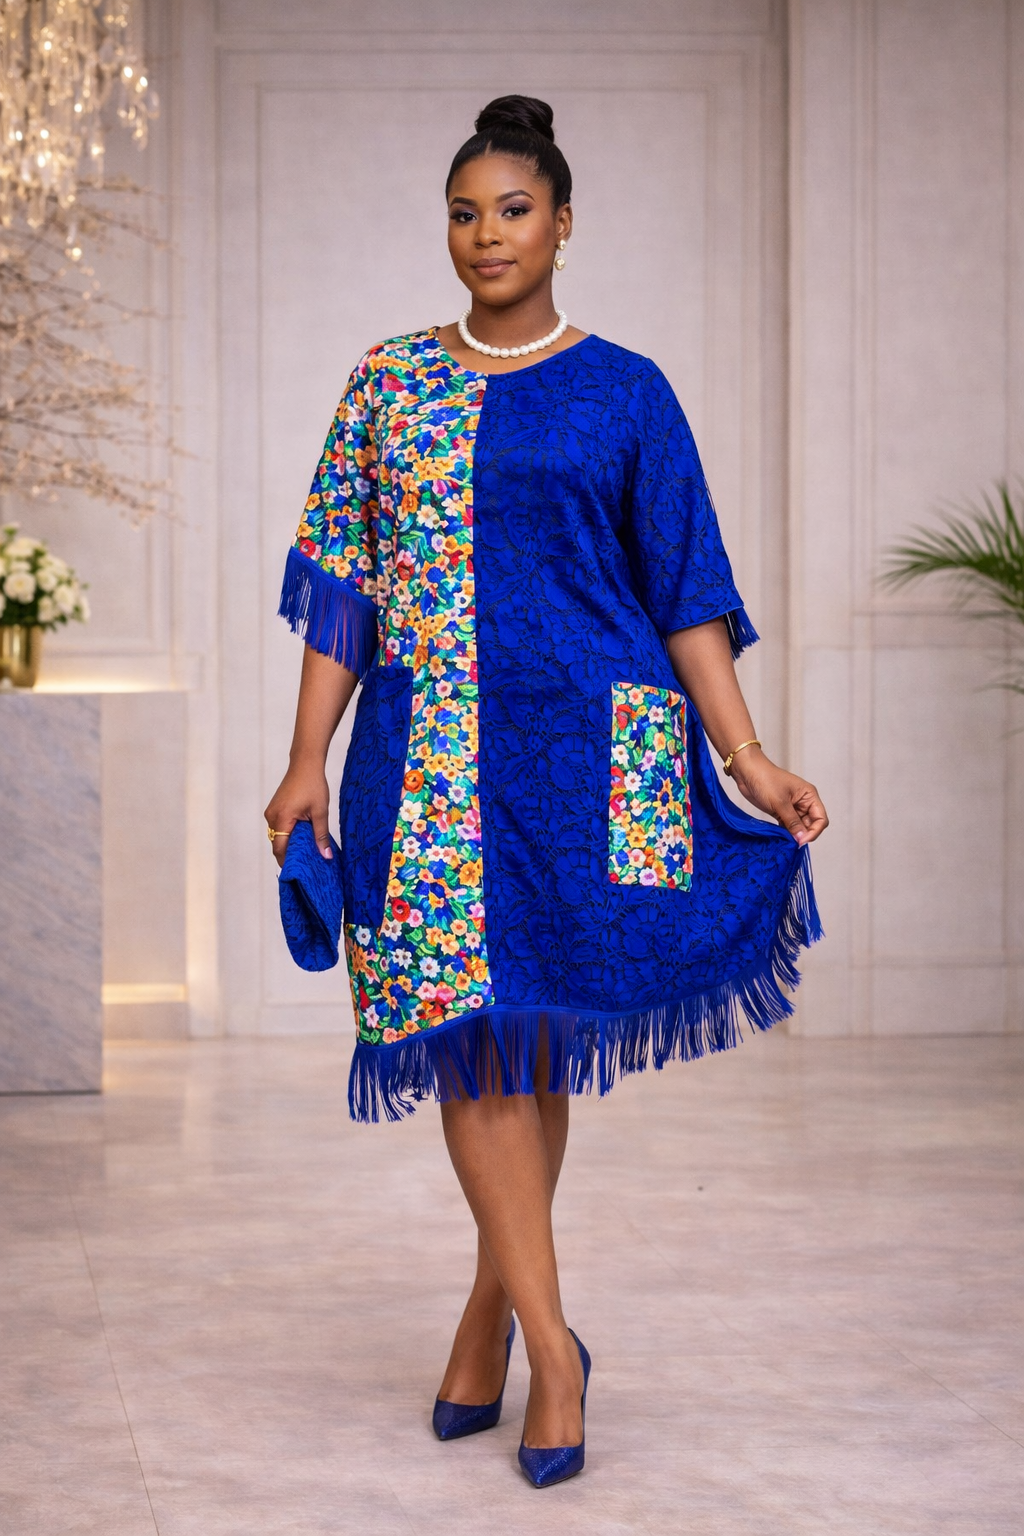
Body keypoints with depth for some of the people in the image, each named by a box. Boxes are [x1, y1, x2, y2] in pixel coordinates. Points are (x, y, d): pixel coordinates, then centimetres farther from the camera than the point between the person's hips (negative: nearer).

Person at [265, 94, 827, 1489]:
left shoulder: (623, 392, 5)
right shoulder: (390, 380, 10)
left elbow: (687, 591, 3)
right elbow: (342, 582, 9)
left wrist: (749, 761, -4)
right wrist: (308, 758, 2)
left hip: (584, 743, -1)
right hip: (431, 746, 1)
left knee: (534, 1032, 4)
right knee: (464, 1019, -8)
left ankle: (493, 1305, 20)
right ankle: (550, 1341, -4)